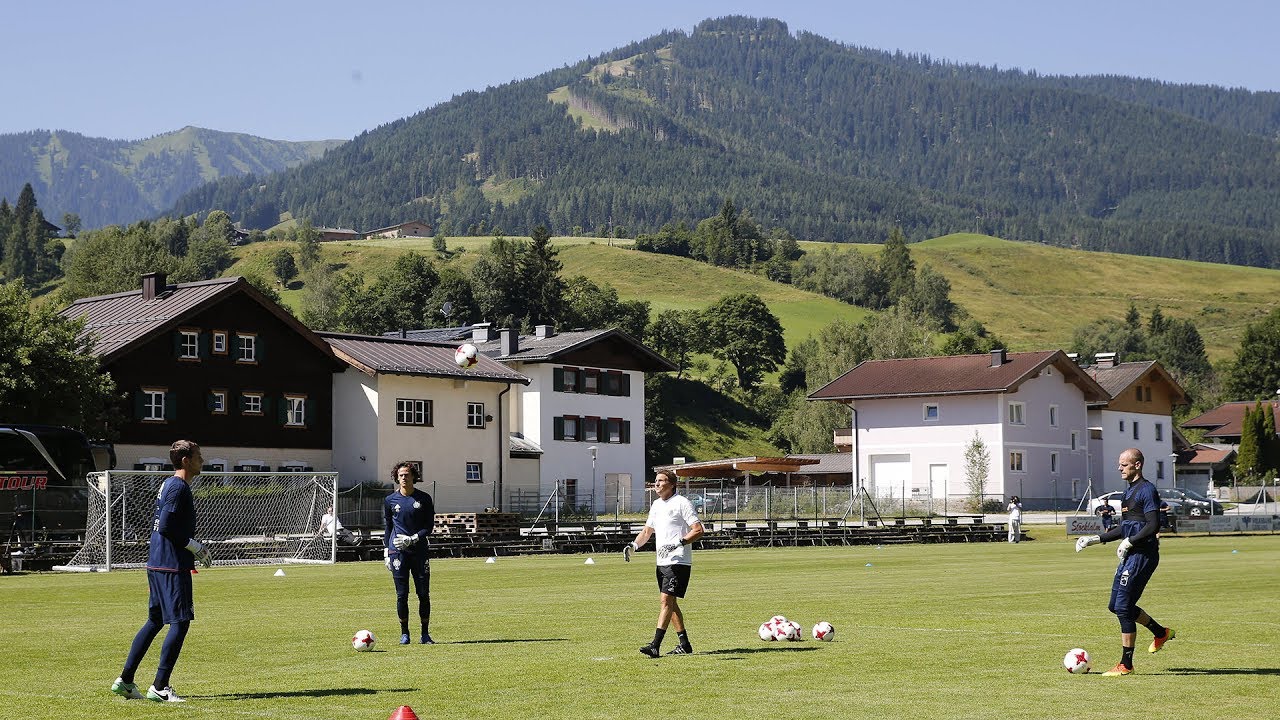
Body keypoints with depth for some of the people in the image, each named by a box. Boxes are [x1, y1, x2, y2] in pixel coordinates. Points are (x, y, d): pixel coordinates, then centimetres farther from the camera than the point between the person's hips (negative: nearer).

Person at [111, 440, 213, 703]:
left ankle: (125, 680, 17)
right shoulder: (179, 487, -14)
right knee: (180, 623, -7)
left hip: (156, 563, 10)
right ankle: (160, 687, -7)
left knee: (155, 621, 15)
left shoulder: (167, 485, 16)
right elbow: (166, 526, -22)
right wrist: (195, 546, -12)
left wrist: (194, 547, 19)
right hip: (173, 566, -10)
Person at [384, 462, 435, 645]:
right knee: (402, 594, -1)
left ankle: (425, 634, 8)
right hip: (398, 552, 0)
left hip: (419, 550, 0)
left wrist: (413, 539, -12)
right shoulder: (390, 500, 6)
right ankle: (404, 634, 9)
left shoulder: (424, 499, 3)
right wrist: (387, 553, 7)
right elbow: (387, 527, 12)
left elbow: (429, 526, 3)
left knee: (424, 594, -1)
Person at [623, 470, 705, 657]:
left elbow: (698, 530, -14)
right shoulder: (656, 505, 16)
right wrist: (633, 545, 7)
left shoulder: (682, 503, -9)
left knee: (666, 600, -15)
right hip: (662, 562, 9)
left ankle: (655, 645, -21)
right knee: (670, 603, 12)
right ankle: (684, 644, 20)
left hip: (678, 561, -9)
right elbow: (647, 531, 24)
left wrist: (679, 543, -25)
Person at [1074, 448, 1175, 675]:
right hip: (1130, 555, 10)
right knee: (1116, 606, 14)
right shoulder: (1129, 490, 18)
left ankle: (1126, 664, -2)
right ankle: (1161, 633, 31)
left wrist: (1129, 542, -21)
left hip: (1142, 555, -10)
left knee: (1123, 607, -9)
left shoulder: (1147, 490, -12)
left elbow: (1153, 525, -20)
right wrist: (1096, 539, 19)